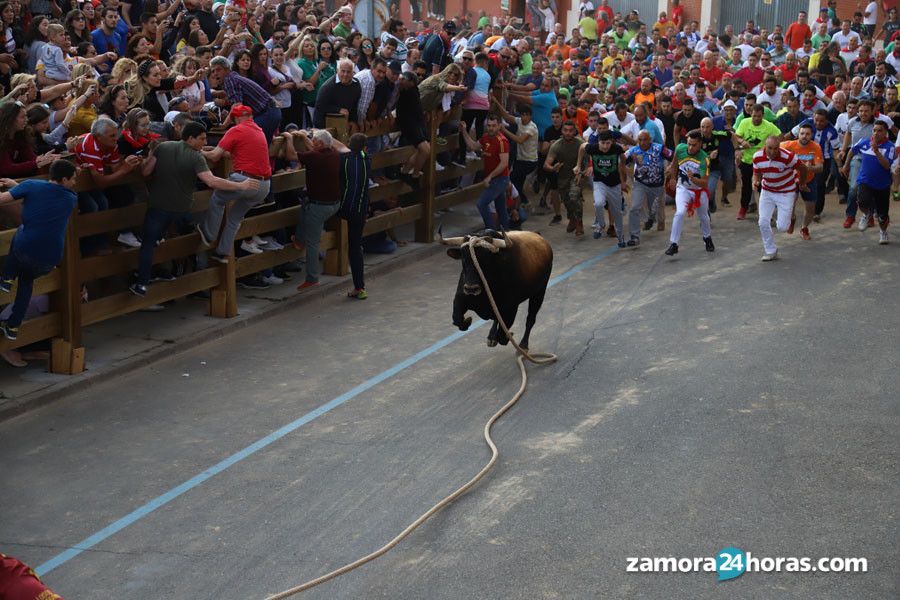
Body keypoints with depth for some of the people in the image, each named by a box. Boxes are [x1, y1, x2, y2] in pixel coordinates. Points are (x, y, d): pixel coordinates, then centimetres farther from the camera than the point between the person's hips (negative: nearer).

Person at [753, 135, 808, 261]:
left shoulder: (788, 156, -27)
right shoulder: (757, 157, -15)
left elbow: (803, 168, -10)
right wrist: (755, 181, -20)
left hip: (786, 193, -3)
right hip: (767, 192, 3)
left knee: (782, 227, -8)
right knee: (763, 223, -6)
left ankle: (790, 215, 30)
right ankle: (770, 251, 15)